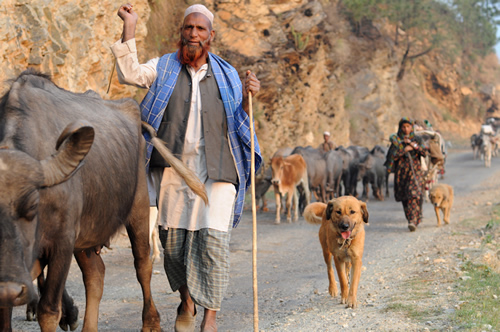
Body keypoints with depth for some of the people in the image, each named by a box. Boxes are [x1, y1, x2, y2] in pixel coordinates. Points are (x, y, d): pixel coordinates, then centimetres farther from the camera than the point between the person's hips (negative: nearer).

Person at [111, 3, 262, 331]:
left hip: (215, 170, -1)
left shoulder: (226, 74, 11)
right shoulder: (165, 67, 10)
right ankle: (186, 303, 28)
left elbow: (241, 123, 12)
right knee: (172, 238, 5)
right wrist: (129, 29, -7)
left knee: (213, 239, -12)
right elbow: (129, 73, -3)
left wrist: (248, 97, -7)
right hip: (173, 169, 1)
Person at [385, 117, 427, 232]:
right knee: (405, 197, 3)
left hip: (415, 171, -1)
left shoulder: (417, 139, 8)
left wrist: (413, 145, -15)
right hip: (401, 172, 1)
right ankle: (412, 220, 17)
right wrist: (405, 150, -14)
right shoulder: (396, 140, 5)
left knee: (414, 194, -16)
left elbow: (424, 152, -3)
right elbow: (392, 156, -6)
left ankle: (413, 221, -21)